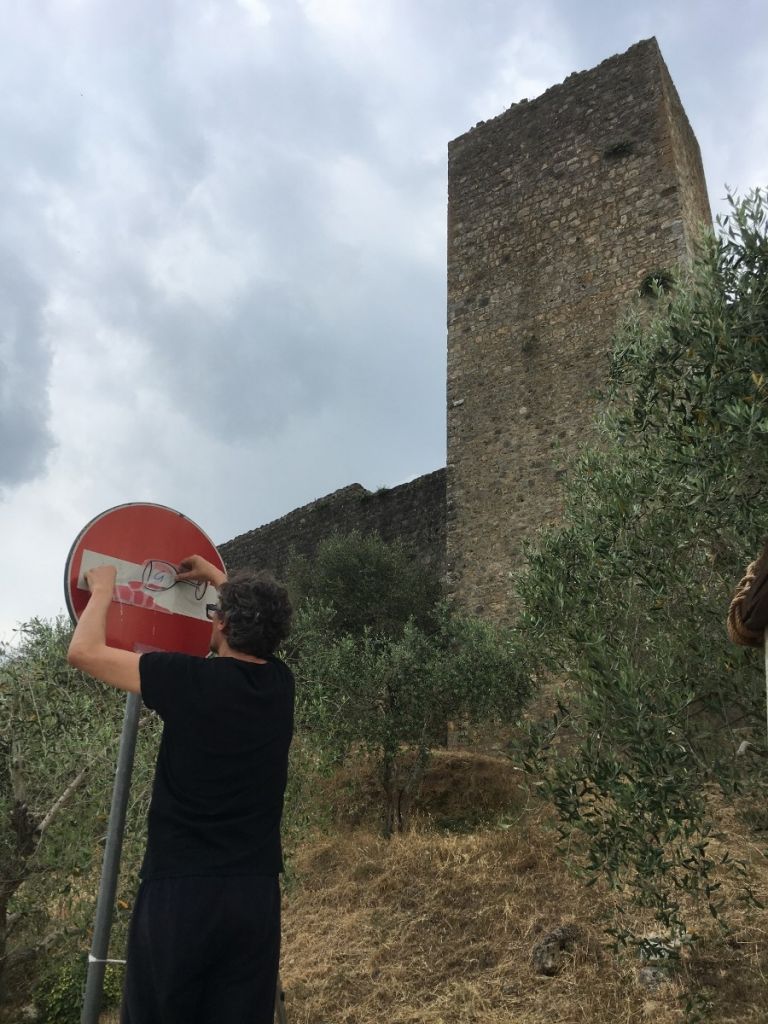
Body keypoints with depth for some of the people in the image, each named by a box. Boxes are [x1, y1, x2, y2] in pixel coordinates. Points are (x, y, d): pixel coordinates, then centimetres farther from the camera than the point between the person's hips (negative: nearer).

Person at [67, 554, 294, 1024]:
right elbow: (263, 624, 25)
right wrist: (219, 578, 34)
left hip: (181, 889, -4)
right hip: (257, 892, 4)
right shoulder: (281, 683, 1)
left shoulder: (189, 680, -13)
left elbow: (84, 651, -2)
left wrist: (103, 590, 13)